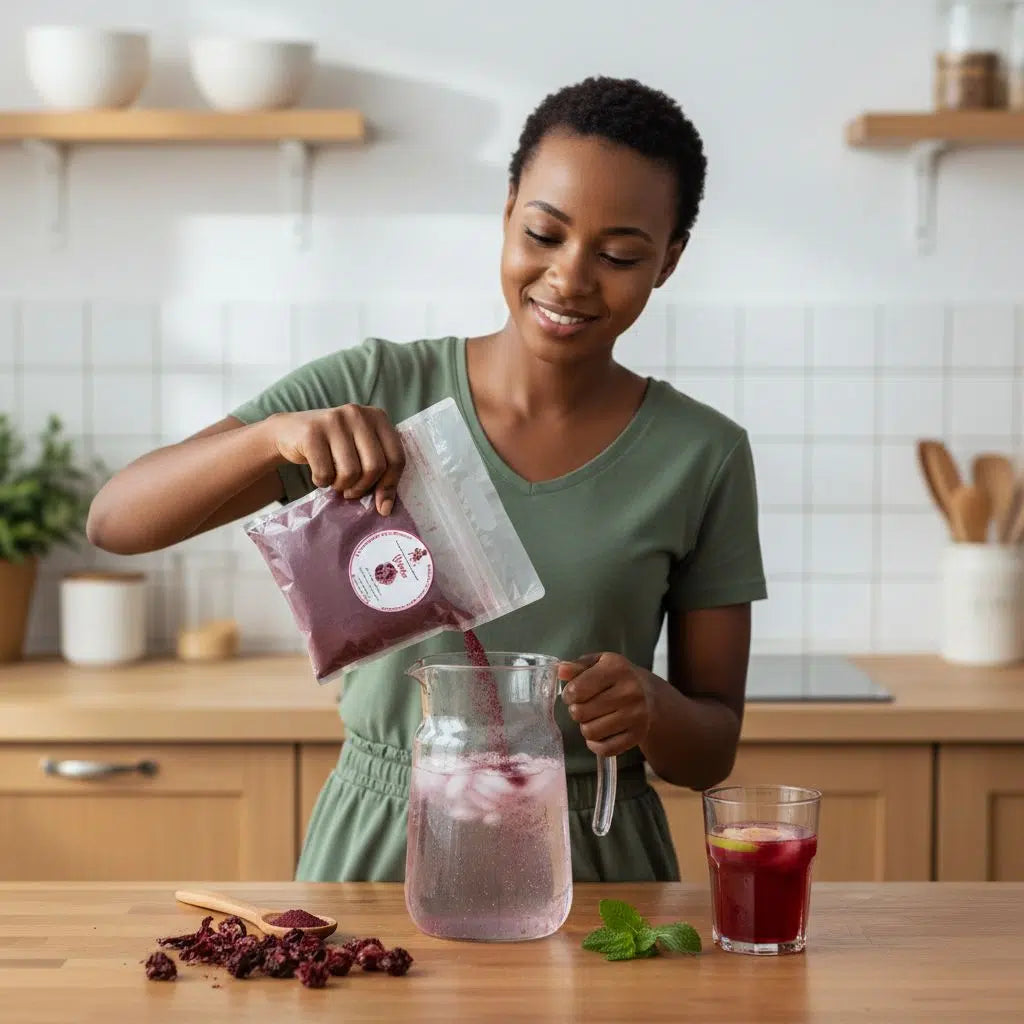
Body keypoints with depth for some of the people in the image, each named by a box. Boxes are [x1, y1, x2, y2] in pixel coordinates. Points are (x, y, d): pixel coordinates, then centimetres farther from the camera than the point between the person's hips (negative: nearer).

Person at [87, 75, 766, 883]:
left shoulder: (703, 457, -1)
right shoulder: (371, 391, -2)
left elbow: (713, 750, 4)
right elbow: (113, 520, -8)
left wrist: (651, 709, -18)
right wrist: (278, 432, -24)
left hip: (591, 860, 1)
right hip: (373, 847, 0)